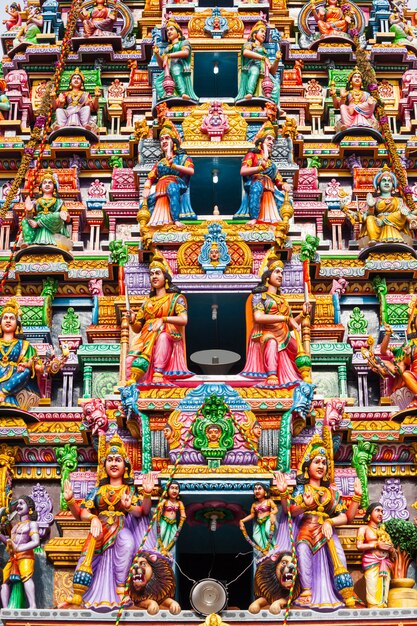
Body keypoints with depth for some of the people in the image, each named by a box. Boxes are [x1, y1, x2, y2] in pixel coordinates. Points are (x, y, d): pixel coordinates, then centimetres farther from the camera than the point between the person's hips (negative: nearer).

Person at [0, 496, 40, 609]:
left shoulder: (31, 524, 5)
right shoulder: (15, 526, 27)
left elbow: (36, 542, -9)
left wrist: (18, 548, -18)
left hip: (25, 555, -8)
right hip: (13, 558, 8)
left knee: (26, 576, -30)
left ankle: (32, 605, -44)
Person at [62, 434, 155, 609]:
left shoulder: (130, 490, 12)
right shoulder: (99, 490, 17)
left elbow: (143, 511, -6)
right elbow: (81, 513, 7)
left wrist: (147, 494, -26)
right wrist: (70, 501, -13)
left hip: (122, 529, -2)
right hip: (100, 532, 2)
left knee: (127, 542, -36)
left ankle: (121, 589, -31)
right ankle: (77, 596, -12)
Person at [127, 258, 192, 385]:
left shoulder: (176, 298, 12)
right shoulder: (147, 302, 26)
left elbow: (183, 320, -6)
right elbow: (137, 328, 20)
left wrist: (163, 319, -20)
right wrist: (132, 321, -3)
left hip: (168, 339, -4)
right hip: (145, 338, 4)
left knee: (162, 336, -39)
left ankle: (158, 375, -51)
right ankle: (131, 382, -49)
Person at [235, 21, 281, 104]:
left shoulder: (264, 51, 38)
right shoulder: (249, 44, 24)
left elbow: (272, 71, 28)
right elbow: (245, 52, -5)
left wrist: (277, 59, 10)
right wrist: (263, 58, -11)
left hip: (264, 74, 5)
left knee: (275, 85, -24)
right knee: (255, 69, -40)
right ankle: (249, 93, -56)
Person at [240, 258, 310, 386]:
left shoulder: (283, 301, 26)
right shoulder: (259, 296, 10)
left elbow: (289, 326, 23)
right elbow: (258, 317, -10)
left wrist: (303, 314, 9)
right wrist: (285, 318, -13)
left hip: (282, 341, 7)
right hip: (265, 336, -7)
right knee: (272, 341, -38)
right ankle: (272, 377, -52)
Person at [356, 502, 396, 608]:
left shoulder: (383, 531, 26)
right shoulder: (364, 528, 12)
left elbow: (393, 554, 24)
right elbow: (359, 546, -3)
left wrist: (391, 549, 1)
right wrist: (376, 545, -8)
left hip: (385, 563, 5)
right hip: (371, 562, -5)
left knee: (384, 591, -5)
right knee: (373, 591, -16)